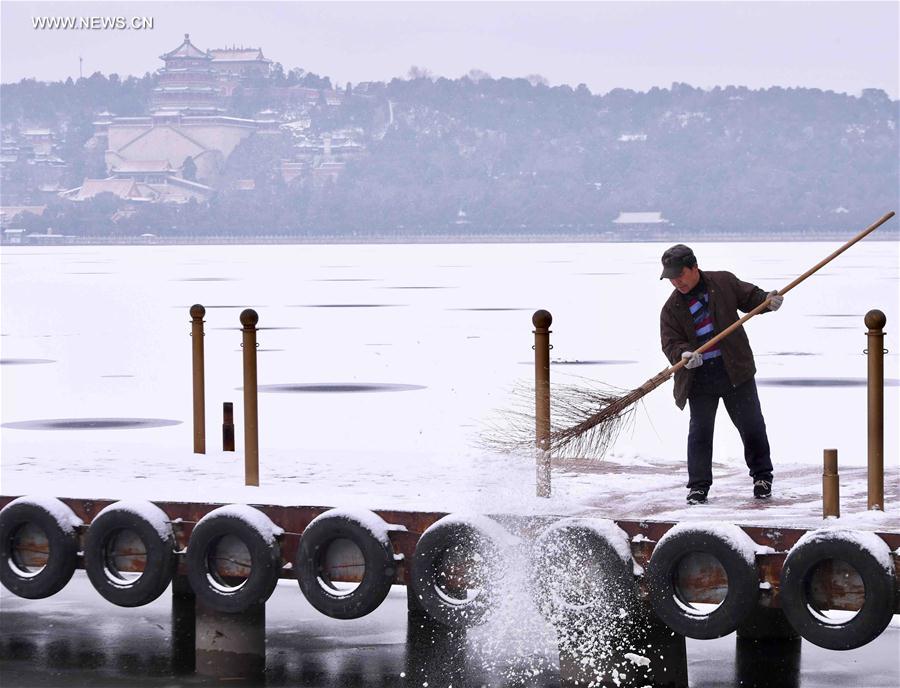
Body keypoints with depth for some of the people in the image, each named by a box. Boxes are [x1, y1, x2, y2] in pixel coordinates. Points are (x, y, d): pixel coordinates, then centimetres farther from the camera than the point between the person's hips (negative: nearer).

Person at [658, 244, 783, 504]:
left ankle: (762, 477, 23)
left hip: (736, 372, 0)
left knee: (751, 425, 8)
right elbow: (671, 344, -5)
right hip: (699, 378, 0)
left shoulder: (724, 283, 0)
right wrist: (684, 354, -27)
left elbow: (749, 297, 10)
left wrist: (767, 299, -12)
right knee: (700, 432, 0)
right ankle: (698, 485, 9)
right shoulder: (671, 309, 0)